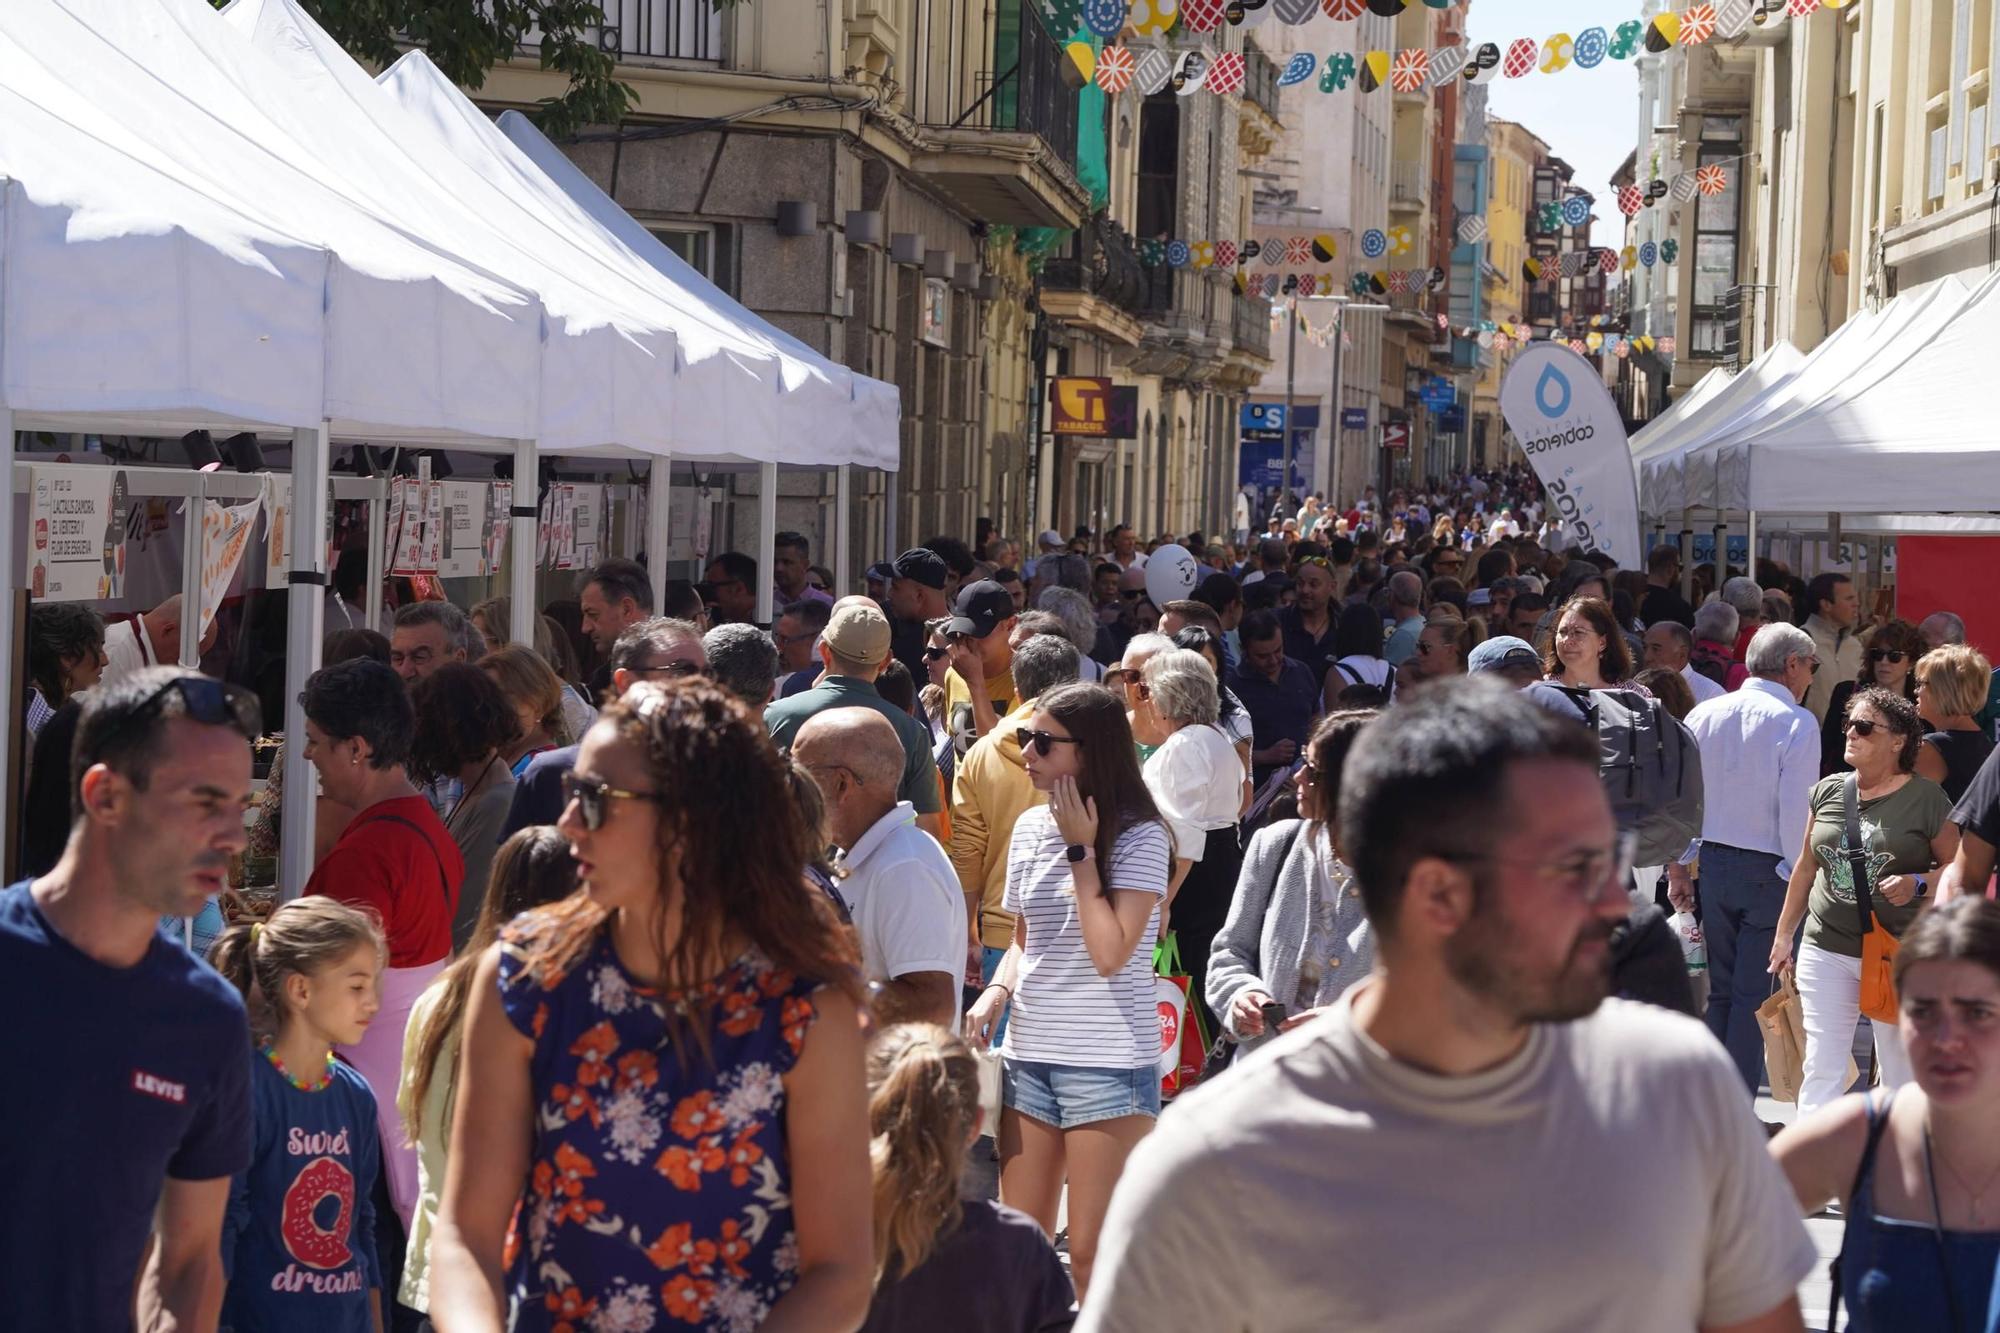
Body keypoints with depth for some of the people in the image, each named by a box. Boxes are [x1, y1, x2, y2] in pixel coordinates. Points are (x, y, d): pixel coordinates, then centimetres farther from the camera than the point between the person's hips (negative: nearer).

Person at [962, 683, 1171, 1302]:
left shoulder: (1138, 837, -9)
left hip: (1109, 1064, -6)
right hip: (1029, 1055, 6)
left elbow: (1110, 954, -18)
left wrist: (1081, 850, -14)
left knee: (1091, 1259, -3)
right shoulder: (1030, 827, 9)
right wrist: (997, 991, 1)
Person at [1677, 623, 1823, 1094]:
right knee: (1755, 996, 1)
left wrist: (1677, 868, 14)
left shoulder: (1704, 714, 6)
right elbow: (1796, 813, -15)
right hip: (1769, 871, -5)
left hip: (1712, 862, 5)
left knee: (1721, 990, 15)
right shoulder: (1796, 723, -10)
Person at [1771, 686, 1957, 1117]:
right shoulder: (1828, 791, 8)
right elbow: (1805, 868, 17)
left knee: (1900, 1074, 6)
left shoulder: (1925, 798, -5)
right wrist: (1783, 935, 19)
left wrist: (1917, 884, -19)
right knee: (1821, 1071, 1)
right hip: (1826, 949, 3)